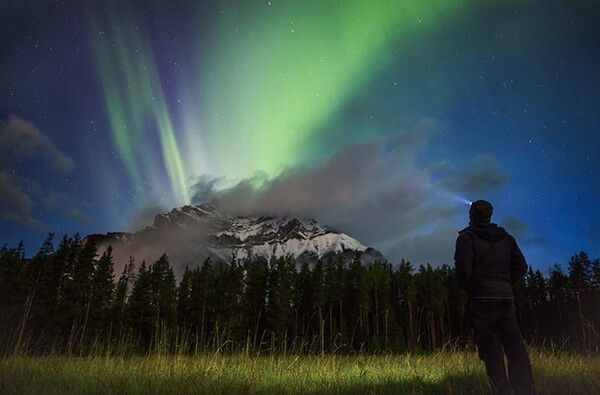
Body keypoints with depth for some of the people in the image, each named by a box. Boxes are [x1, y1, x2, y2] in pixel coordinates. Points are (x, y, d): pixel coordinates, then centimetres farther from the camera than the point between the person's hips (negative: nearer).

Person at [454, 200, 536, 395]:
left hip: (481, 299, -5)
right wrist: (505, 284, 16)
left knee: (492, 351, 0)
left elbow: (463, 268, -14)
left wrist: (466, 287, 3)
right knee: (515, 348, 9)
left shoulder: (467, 236, -3)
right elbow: (521, 266, 9)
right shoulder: (505, 237, 14)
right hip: (506, 298, 5)